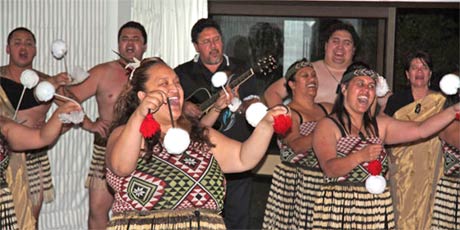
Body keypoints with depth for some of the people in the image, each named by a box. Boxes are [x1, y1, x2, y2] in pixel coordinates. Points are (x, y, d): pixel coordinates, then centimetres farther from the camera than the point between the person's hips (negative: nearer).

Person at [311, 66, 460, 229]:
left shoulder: (379, 125, 14)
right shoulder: (327, 126, -2)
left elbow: (421, 130, 4)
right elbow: (330, 169, -15)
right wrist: (360, 156, -29)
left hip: (377, 210, 4)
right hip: (339, 208, -4)